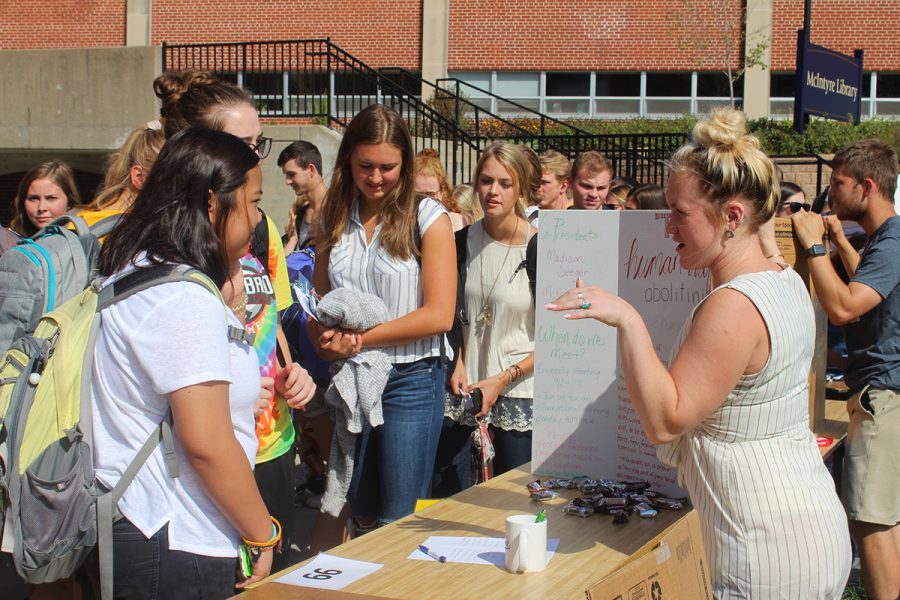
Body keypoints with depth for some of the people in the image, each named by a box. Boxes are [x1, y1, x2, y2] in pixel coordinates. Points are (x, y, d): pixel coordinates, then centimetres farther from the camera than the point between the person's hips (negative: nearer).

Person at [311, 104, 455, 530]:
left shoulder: (427, 219, -7)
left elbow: (438, 316, -11)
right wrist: (328, 341, -11)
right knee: (361, 519, 15)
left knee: (398, 523, 2)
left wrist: (359, 338, -15)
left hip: (410, 380, -4)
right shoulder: (334, 220, 7)